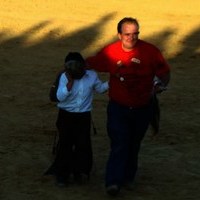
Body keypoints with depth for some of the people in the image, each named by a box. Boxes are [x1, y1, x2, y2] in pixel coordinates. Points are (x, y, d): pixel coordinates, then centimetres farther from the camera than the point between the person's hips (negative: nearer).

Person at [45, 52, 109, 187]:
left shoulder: (92, 75, -3)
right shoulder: (64, 77, -11)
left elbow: (100, 88, 15)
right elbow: (60, 97, -20)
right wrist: (70, 80, -25)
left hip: (84, 116, 2)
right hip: (66, 116, -2)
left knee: (83, 144, 3)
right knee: (65, 144, 2)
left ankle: (79, 171, 21)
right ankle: (62, 174, 12)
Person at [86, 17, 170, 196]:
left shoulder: (150, 51, -12)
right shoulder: (109, 52, -9)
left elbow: (165, 73, -4)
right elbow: (89, 64, 6)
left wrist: (160, 85, -23)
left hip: (142, 109, 1)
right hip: (118, 107, -1)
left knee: (133, 145, 16)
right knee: (119, 145, -14)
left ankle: (128, 177, 35)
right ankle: (113, 182, -18)